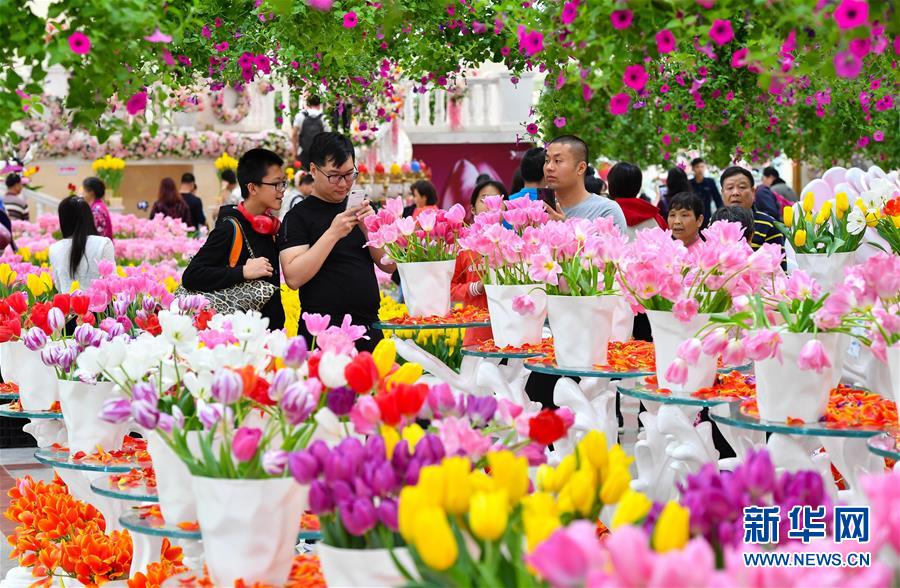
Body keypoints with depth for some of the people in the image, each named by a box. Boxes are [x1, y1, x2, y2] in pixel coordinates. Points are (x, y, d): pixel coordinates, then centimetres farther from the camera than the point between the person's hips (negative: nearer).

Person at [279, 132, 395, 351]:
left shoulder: (359, 209, 12)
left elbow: (389, 266, 7)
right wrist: (333, 233, -20)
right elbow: (293, 277, -15)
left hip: (369, 328, 5)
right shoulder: (298, 216, -3)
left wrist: (369, 229, -10)